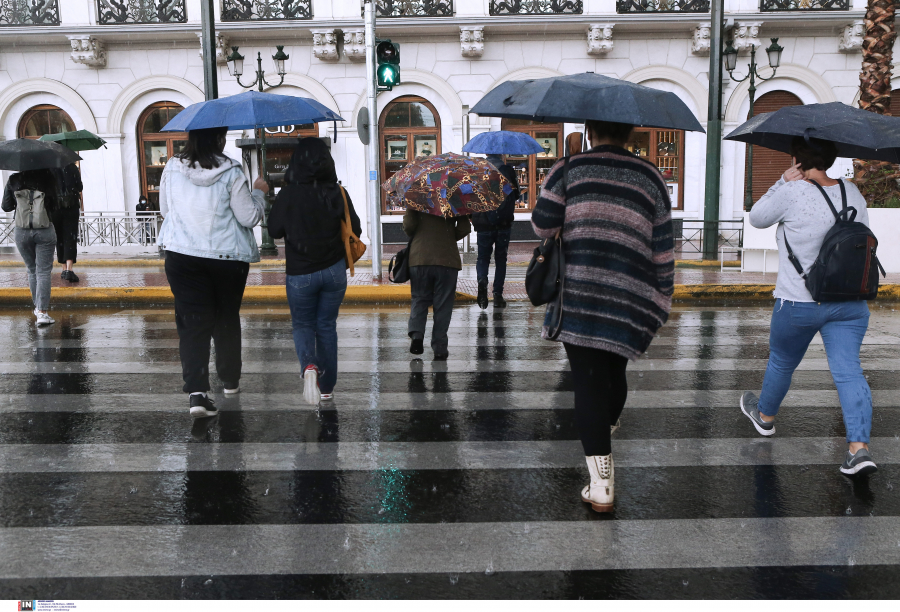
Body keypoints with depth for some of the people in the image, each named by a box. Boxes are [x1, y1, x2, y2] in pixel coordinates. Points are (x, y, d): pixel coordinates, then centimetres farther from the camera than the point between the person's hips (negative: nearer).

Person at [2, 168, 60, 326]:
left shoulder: (13, 180, 0)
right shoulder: (48, 178, -5)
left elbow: (6, 207, 6)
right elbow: (56, 204, -1)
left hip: (22, 232, 2)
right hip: (45, 231, -2)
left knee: (32, 270, 18)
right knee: (43, 271, -1)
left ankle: (38, 307, 26)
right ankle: (42, 312, -10)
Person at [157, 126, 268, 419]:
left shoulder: (172, 168, 0)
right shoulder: (231, 172, -10)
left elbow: (165, 209, 12)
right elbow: (249, 218, -7)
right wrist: (258, 193, 10)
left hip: (181, 255, 1)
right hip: (227, 256, -1)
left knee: (192, 321, 1)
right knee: (227, 320, 16)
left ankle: (197, 390, -12)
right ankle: (230, 381, 32)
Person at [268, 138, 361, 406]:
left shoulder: (288, 194, -11)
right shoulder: (337, 192, -7)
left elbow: (274, 230, -3)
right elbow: (355, 230, -2)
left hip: (300, 273, -1)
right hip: (334, 270, 2)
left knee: (302, 324, 15)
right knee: (326, 326, 16)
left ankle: (309, 366, -15)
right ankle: (327, 386, 21)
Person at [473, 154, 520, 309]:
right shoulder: (508, 170, -4)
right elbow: (516, 194, 7)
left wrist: (472, 217, 10)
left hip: (483, 222, 0)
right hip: (504, 223, 0)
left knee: (483, 256, 11)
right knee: (500, 258, 11)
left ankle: (482, 279, -19)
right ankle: (498, 294, 6)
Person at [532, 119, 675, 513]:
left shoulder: (568, 169, 5)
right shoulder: (650, 177, 11)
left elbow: (542, 225, 0)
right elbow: (662, 248, 9)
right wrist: (662, 301, 15)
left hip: (579, 296, -2)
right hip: (631, 299, 3)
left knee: (588, 382, -3)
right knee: (615, 372, 22)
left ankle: (601, 485, -7)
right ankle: (605, 433, 47)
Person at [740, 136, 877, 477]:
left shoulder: (793, 193, -15)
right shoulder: (852, 192, 4)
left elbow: (757, 218, -1)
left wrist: (783, 183, 0)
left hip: (798, 303, -4)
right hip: (849, 302, 4)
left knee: (781, 362, 18)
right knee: (848, 370, 0)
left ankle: (764, 416, 41)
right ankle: (859, 447, -11)